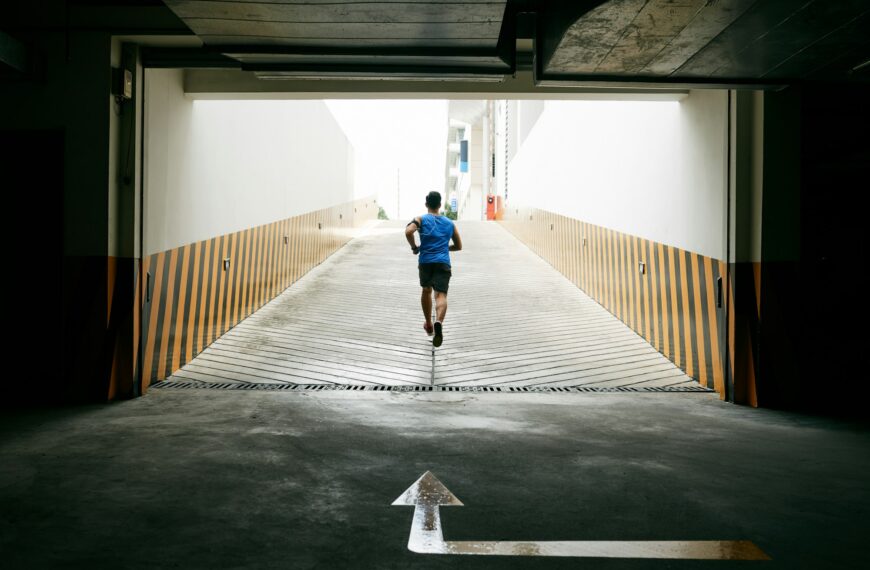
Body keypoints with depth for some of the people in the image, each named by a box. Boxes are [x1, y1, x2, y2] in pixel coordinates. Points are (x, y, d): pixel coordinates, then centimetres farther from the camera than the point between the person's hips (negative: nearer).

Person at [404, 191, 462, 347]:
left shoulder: (421, 219, 8)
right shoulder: (449, 223, 18)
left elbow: (408, 231, -13)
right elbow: (458, 246, 24)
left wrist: (414, 248, 2)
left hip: (425, 261, 0)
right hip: (443, 263, 0)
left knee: (426, 291, 25)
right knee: (441, 295, -12)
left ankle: (429, 325, 36)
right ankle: (438, 322, -42)